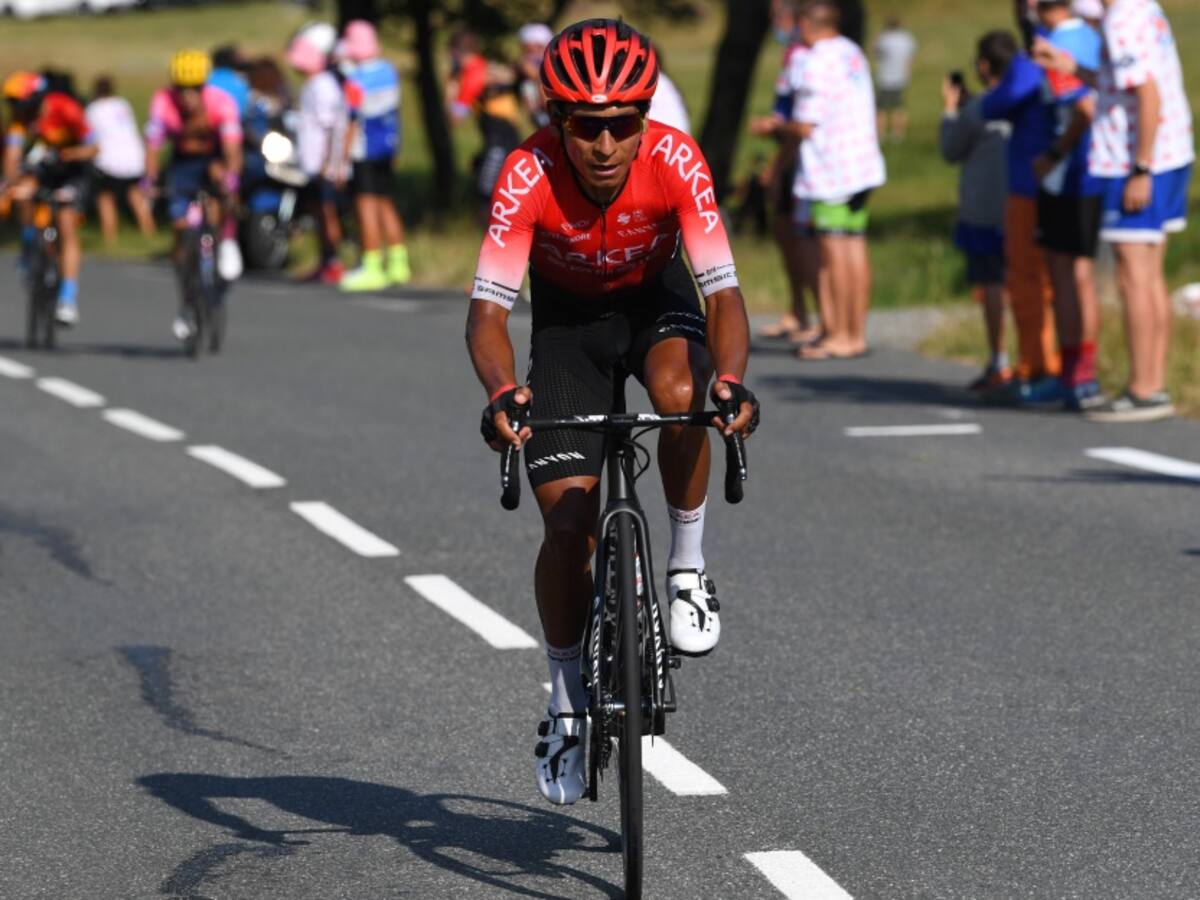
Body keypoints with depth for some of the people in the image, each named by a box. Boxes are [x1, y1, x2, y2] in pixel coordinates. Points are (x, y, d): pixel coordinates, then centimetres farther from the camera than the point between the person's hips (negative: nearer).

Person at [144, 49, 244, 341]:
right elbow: (153, 146, -27)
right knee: (180, 230, -6)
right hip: (183, 162, 1)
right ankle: (186, 308, 9)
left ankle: (227, 241, -20)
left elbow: (232, 149, -34)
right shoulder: (163, 102, -24)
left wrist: (231, 179, -50)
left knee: (218, 174, -38)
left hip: (214, 158, -1)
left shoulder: (221, 102, -27)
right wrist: (149, 182, -41)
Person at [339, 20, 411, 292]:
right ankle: (398, 263, 20)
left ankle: (372, 267, -5)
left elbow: (352, 122, -17)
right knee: (386, 205, 16)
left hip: (364, 150, -8)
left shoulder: (356, 81, -18)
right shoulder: (389, 71, 5)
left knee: (367, 206, -5)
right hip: (389, 146, 8)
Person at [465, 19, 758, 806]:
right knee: (568, 521, -10)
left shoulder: (676, 161, -31)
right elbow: (488, 308, -35)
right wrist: (502, 392, -55)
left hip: (657, 299, 0)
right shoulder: (529, 177, -32)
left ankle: (688, 568, -11)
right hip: (569, 318, 0)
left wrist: (732, 380, -53)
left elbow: (724, 291, -34)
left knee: (681, 393, -35)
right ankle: (567, 703, 10)